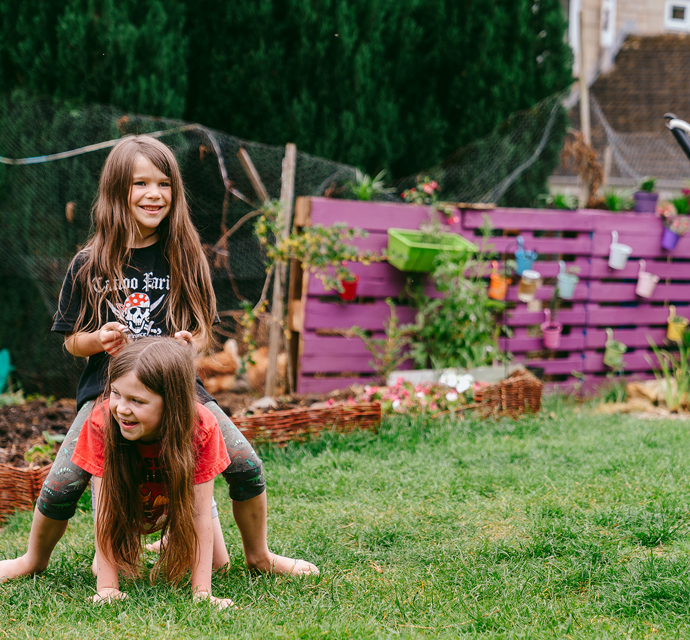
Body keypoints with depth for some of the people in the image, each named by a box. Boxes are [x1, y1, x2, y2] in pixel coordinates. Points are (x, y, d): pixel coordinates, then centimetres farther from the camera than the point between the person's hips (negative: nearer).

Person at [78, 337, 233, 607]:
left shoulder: (202, 429, -37)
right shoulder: (102, 423, -37)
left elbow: (200, 513, -32)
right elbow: (104, 508, -31)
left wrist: (202, 592, -36)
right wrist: (107, 588, -35)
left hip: (177, 501, 1)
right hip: (126, 502, 0)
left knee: (217, 564, -11)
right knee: (103, 569, -15)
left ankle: (173, 540, 22)